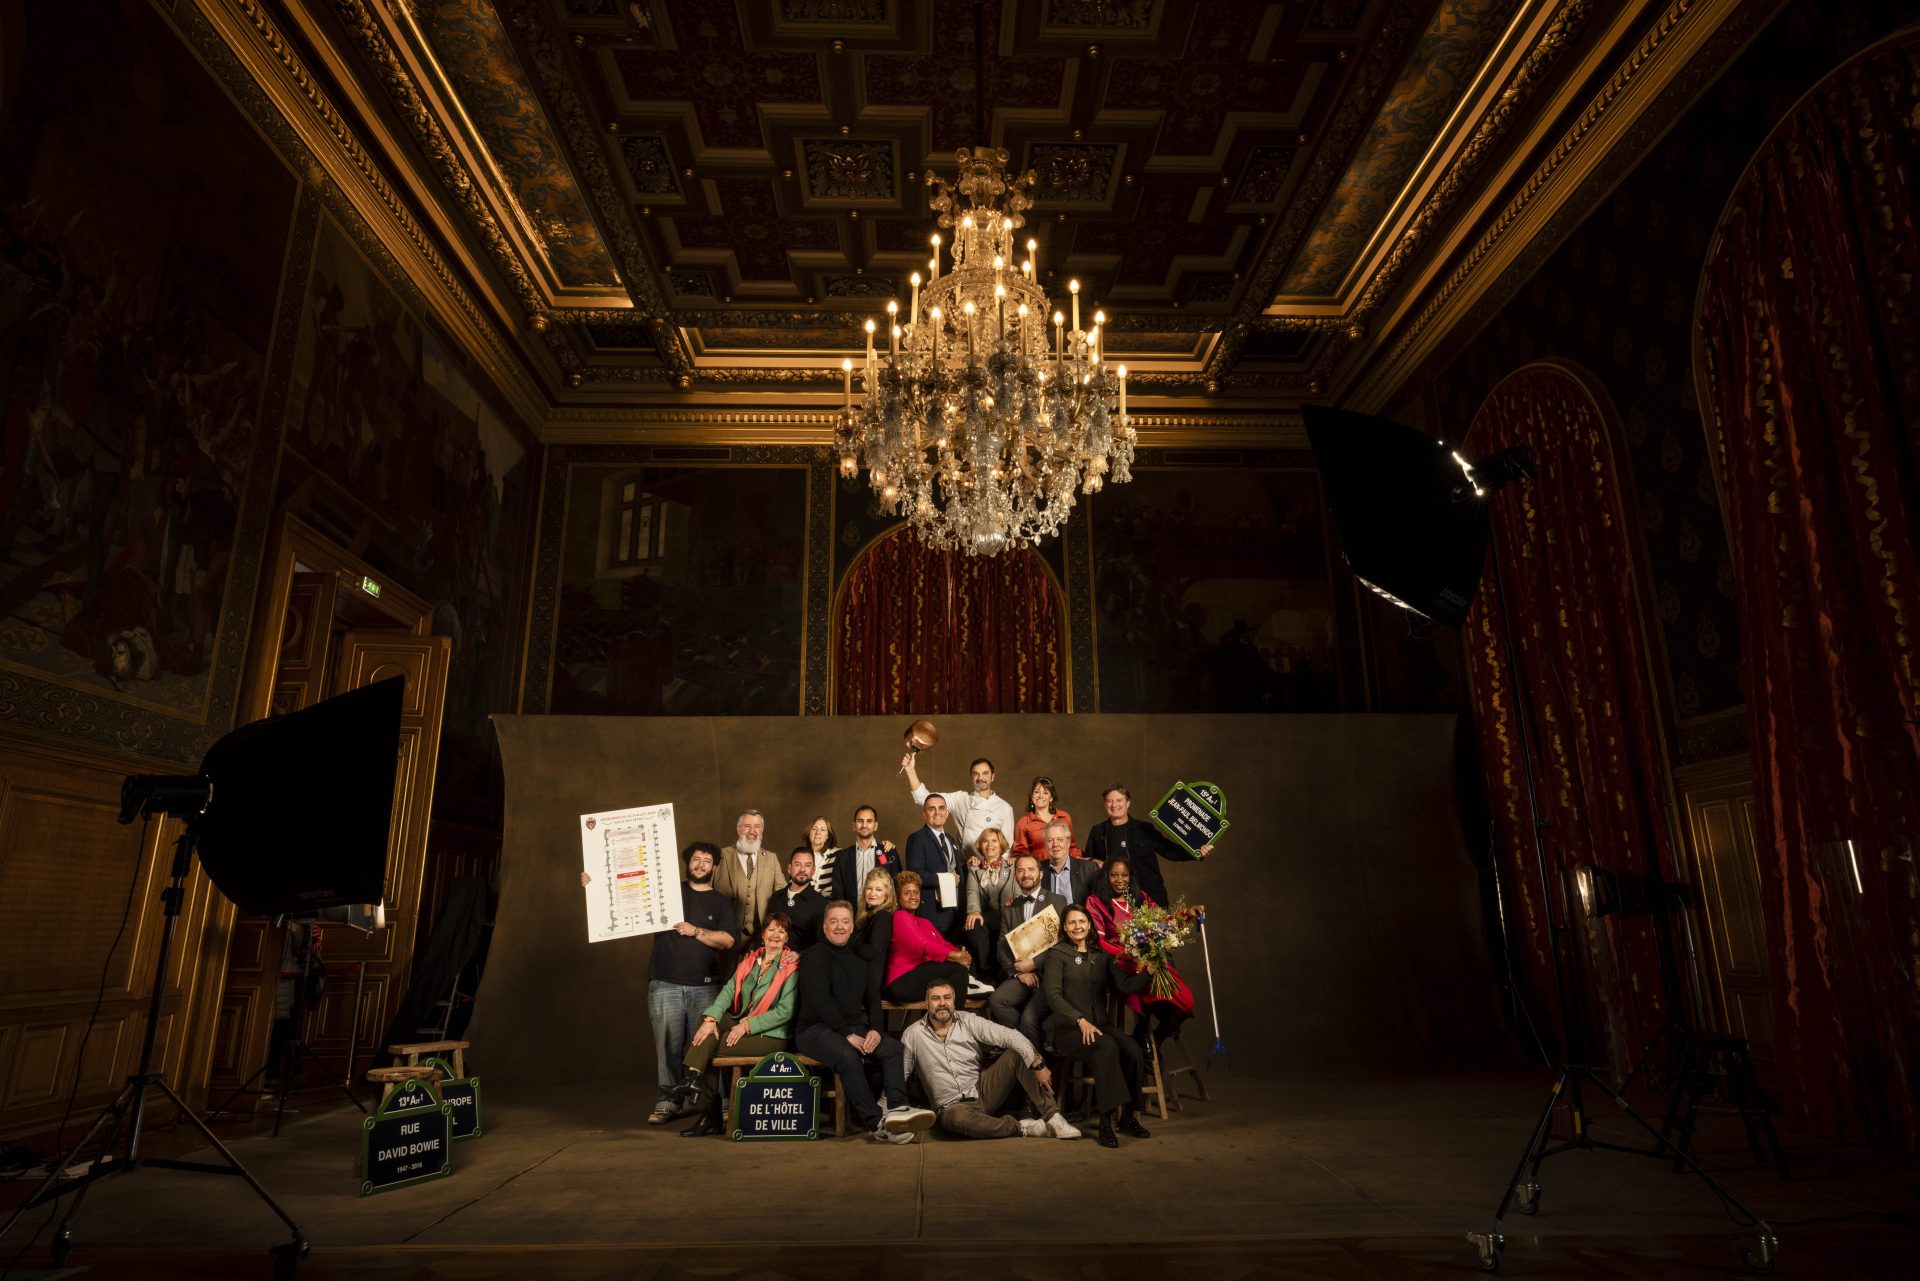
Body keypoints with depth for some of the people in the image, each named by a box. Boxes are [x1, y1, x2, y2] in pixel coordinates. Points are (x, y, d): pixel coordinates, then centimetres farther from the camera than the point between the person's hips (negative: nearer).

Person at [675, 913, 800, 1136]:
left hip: (771, 1035, -6)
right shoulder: (749, 960, 13)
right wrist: (711, 1019, -16)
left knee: (706, 1048, -18)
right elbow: (729, 990, 1)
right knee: (708, 1021, -18)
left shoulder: (791, 967, -6)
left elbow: (785, 1011, -13)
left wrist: (747, 1025, -17)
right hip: (739, 1023, 6)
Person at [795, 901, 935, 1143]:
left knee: (892, 1047, -19)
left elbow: (872, 996, 11)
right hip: (815, 1028, -6)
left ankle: (897, 1108, -32)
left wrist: (875, 1029, -9)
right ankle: (875, 1124, -32)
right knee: (848, 1056, -34)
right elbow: (820, 1000, -14)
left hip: (853, 1026, 6)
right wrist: (848, 1035, -20)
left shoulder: (859, 958, 16)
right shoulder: (814, 956, -3)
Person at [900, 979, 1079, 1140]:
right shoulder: (913, 1035, -2)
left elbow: (1009, 1036, -11)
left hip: (982, 1092, 3)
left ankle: (1052, 1116, -17)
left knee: (1017, 1053, -15)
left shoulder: (968, 1022, -1)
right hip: (952, 1106, -3)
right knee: (958, 1118, -40)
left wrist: (1038, 1065, -23)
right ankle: (1022, 1128, -21)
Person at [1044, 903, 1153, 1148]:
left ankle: (1126, 1116, -8)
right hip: (1066, 1028, -4)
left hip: (1100, 1024, 4)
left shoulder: (1101, 955, 17)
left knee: (1133, 1050, -23)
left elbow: (1125, 985, 4)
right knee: (1107, 1047, -32)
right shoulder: (1057, 954, 3)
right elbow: (1053, 995, -8)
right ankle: (1106, 1121, -28)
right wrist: (1081, 1021, -20)